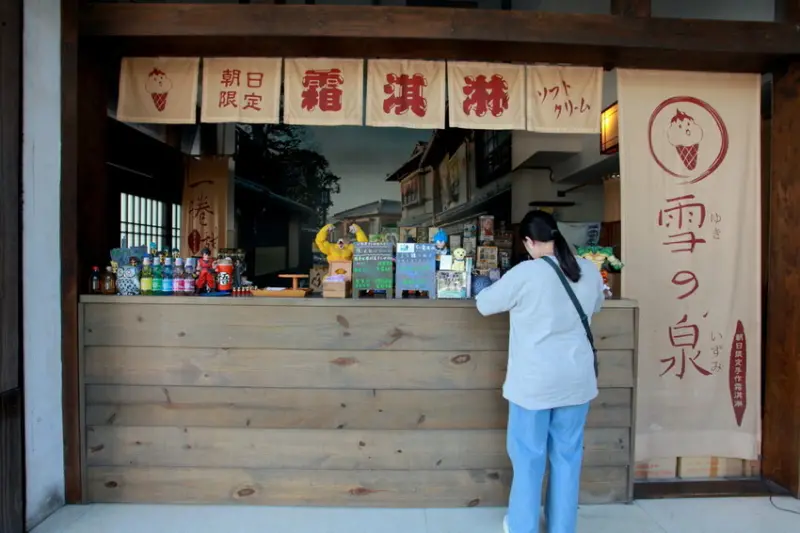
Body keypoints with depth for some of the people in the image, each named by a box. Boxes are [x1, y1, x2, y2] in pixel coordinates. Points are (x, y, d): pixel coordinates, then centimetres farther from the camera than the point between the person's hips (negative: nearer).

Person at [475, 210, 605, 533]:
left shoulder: (525, 273, -16)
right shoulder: (590, 271, -1)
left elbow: (484, 305, -4)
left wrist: (516, 299, 14)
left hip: (535, 381, -4)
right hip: (576, 379, 5)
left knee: (528, 455, 11)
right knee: (567, 454, 16)